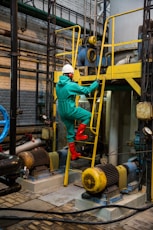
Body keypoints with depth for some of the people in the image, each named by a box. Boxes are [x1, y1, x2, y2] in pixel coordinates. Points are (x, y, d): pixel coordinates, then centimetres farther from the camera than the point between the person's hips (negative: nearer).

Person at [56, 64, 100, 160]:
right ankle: (79, 135, 7)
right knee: (88, 115, 7)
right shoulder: (71, 85, -17)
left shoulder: (58, 85, 9)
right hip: (70, 110, -8)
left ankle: (73, 154, 22)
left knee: (70, 133, 15)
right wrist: (96, 83, 4)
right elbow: (86, 90, -12)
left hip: (62, 112, 8)